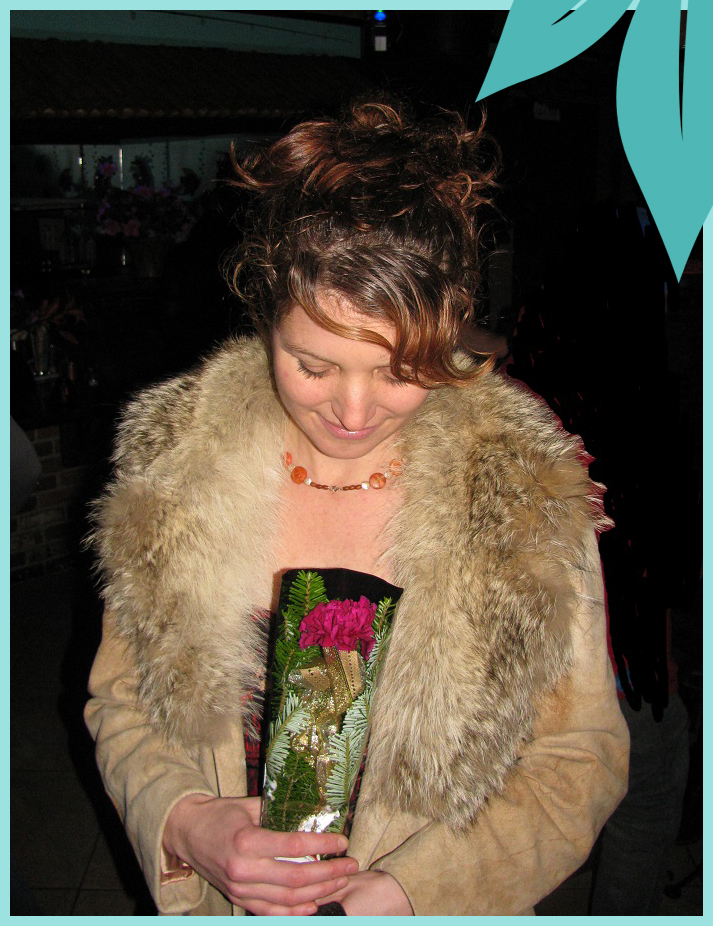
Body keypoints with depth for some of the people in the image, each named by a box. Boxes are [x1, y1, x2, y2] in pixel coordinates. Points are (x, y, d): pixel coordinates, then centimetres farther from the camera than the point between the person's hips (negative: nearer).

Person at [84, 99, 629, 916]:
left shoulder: (531, 491, -18)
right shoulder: (178, 461, -14)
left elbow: (581, 755, -11)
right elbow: (120, 704, -4)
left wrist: (407, 892, -22)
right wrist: (184, 824, -22)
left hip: (439, 905, -1)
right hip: (218, 903, 2)